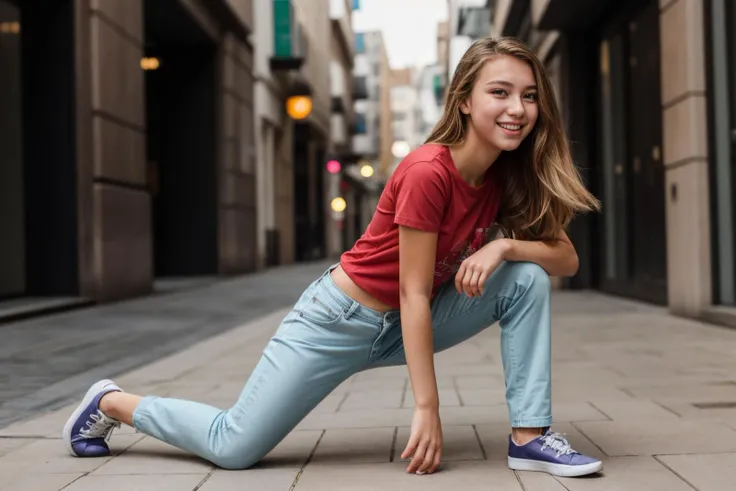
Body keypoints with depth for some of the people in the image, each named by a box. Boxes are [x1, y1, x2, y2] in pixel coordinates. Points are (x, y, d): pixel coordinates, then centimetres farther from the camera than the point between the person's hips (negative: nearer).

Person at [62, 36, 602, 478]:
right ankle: (112, 402, 22)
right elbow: (414, 295, -24)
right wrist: (427, 407, -22)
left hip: (402, 326, 7)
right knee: (234, 448, -4)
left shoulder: (507, 177, -3)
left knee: (527, 277, -9)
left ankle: (530, 437, -5)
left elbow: (567, 258, -3)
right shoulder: (428, 172, -26)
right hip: (340, 319, -7)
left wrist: (503, 245, -23)